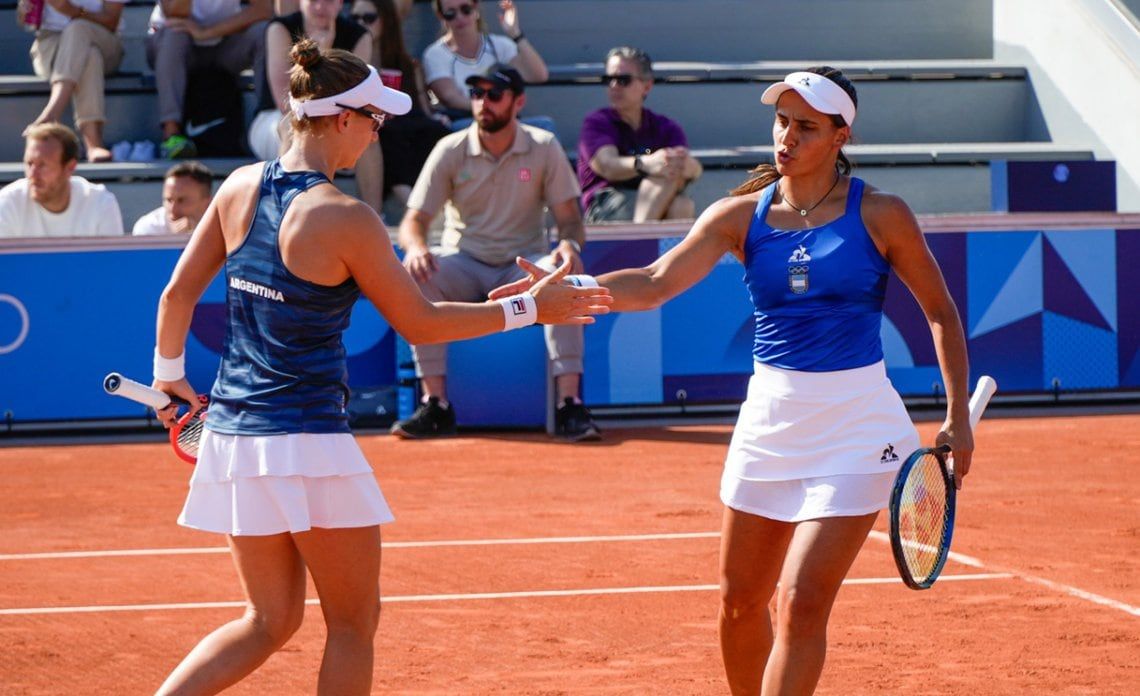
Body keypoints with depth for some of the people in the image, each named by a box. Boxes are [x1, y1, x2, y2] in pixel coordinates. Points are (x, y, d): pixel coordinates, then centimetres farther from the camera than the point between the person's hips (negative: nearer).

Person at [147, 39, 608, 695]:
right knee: (354, 621, 8)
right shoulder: (344, 218, -15)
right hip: (306, 441, -7)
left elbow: (178, 293, 10)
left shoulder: (240, 187, 4)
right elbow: (421, 322, -7)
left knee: (271, 620, 17)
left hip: (231, 434, 7)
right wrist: (529, 308, 1)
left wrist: (170, 372, 26)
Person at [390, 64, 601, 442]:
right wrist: (415, 246, -28)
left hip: (523, 269, 0)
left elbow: (569, 218, -1)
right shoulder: (451, 150, -2)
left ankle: (569, 404, -33)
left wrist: (570, 243, -27)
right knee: (416, 275, -32)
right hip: (463, 266, 1)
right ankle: (435, 406, -28)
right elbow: (414, 219, -3)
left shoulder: (544, 148, -1)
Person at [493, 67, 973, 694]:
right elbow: (656, 283, -12)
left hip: (854, 428, -4)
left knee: (801, 601, -13)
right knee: (740, 601, 10)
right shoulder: (741, 216, 2)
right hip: (768, 418, 4)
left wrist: (957, 416, 1)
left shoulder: (879, 215, -4)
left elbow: (940, 311, 7)